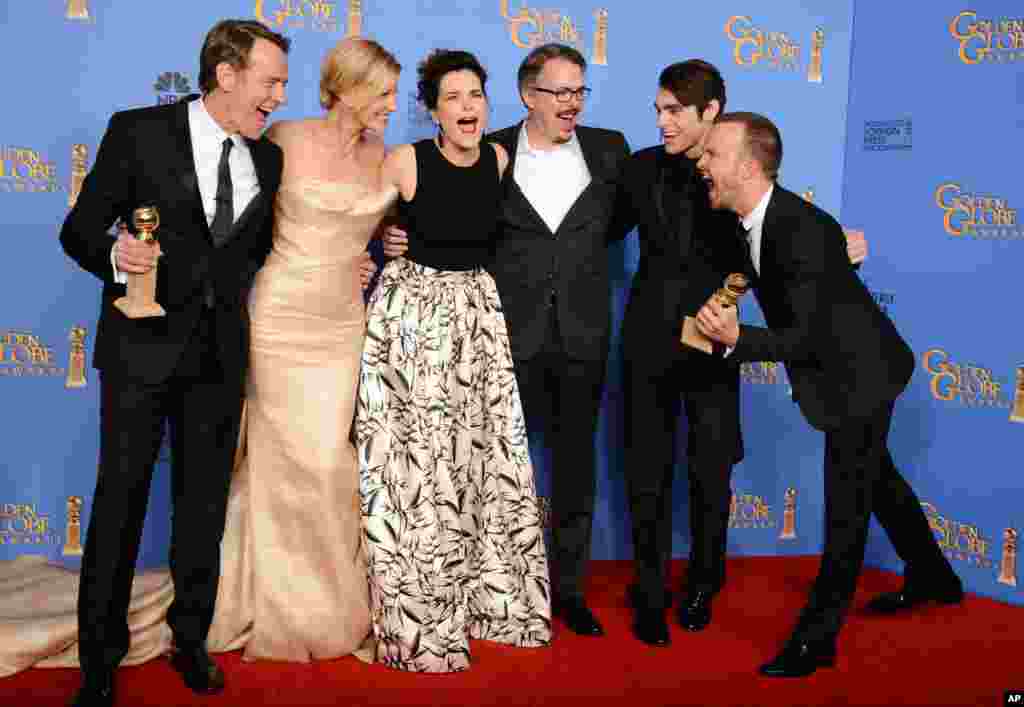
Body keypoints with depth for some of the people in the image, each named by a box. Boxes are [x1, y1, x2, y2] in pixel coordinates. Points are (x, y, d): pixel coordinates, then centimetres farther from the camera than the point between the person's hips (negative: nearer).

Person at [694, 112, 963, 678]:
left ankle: (817, 636, 9)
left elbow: (803, 337, -31)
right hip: (832, 368, 10)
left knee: (846, 502, -1)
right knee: (874, 477, 24)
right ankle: (933, 578, 45)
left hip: (860, 374, -10)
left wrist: (737, 339, -44)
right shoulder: (744, 221, -7)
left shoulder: (806, 232, -32)